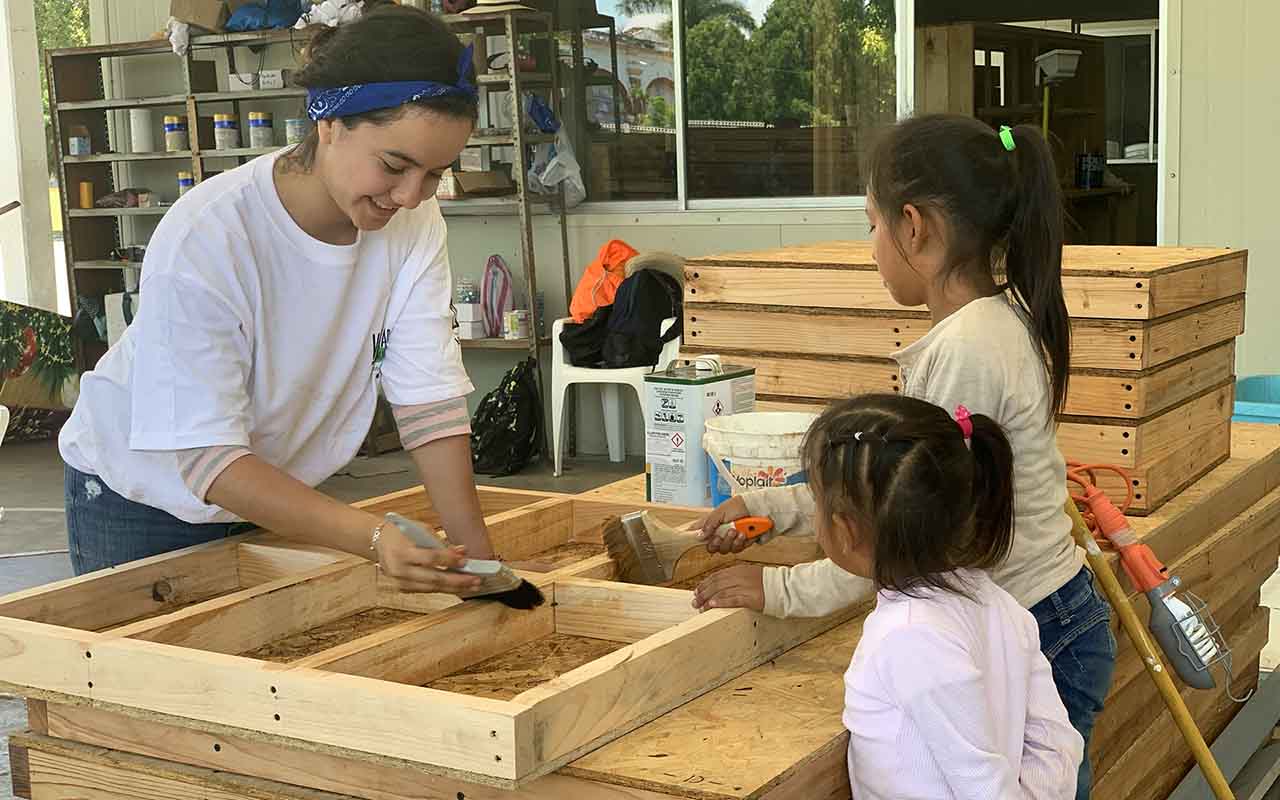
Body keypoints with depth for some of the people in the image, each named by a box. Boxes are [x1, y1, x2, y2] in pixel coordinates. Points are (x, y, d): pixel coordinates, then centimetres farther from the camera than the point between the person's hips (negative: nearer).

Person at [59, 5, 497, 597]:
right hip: (142, 496, -4)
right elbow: (208, 457, -34)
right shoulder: (203, 238, -32)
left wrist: (475, 551, -27)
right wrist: (372, 537, -45)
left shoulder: (415, 224, -17)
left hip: (282, 489, 4)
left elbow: (430, 401, -17)